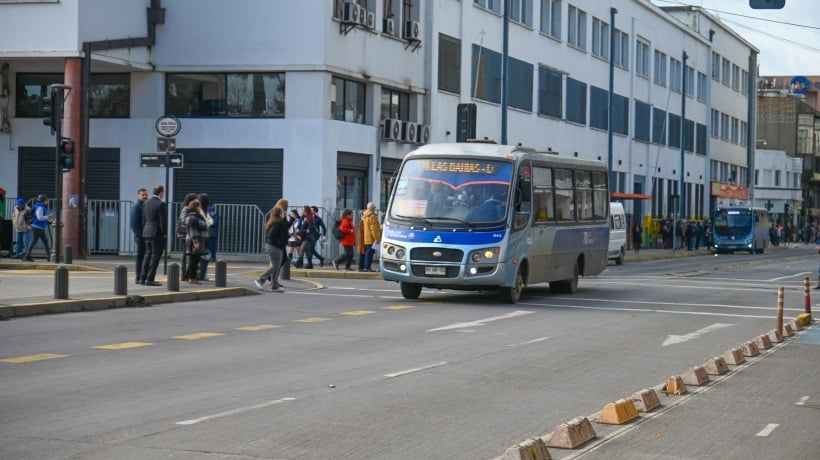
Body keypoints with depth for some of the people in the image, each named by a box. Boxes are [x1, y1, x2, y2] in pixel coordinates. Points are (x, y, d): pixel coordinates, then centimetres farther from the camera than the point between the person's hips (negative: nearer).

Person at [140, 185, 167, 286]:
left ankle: (143, 278, 12)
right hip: (157, 233, -7)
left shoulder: (146, 203, 10)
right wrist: (164, 234, -5)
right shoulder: (161, 204, -13)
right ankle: (150, 279, -5)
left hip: (147, 233, 7)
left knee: (148, 255, 14)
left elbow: (143, 219, 13)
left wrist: (145, 231, 17)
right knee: (155, 256, -3)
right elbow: (163, 221, -14)